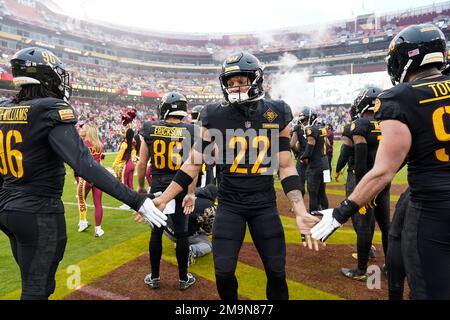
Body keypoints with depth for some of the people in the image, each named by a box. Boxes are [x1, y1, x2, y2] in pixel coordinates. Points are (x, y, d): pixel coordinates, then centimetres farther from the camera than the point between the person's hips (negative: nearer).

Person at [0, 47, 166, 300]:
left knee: (33, 282, 25)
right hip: (39, 214, -7)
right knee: (37, 289, 9)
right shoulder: (51, 112, -19)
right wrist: (135, 200, -33)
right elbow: (84, 165, -31)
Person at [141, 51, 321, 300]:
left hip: (265, 204, 1)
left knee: (276, 272, 7)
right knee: (223, 272, 2)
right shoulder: (215, 118, -7)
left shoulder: (277, 115, -4)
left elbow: (285, 167, -2)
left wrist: (300, 212, -10)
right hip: (229, 204, 0)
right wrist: (163, 199, -4)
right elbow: (193, 164, -2)